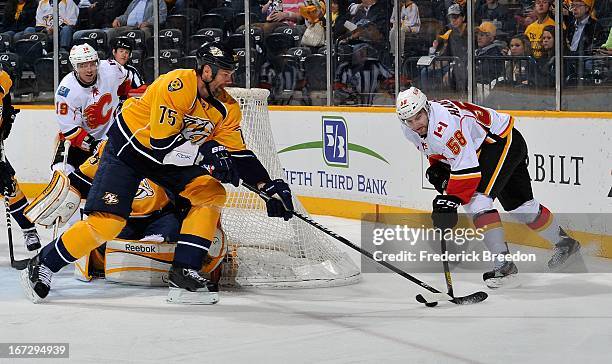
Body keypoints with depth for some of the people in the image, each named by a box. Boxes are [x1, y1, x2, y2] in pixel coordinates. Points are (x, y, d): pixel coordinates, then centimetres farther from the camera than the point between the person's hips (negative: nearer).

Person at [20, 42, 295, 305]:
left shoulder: (226, 107, -6)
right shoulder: (177, 85, -30)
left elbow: (239, 154, -2)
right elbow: (162, 142, -34)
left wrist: (268, 186, -11)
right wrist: (207, 152, -37)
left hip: (170, 158, 8)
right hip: (127, 148, -7)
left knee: (212, 194, -10)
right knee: (107, 222, -16)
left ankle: (183, 272, -8)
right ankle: (43, 266, 1)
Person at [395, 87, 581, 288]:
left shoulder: (444, 123, -34)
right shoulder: (411, 129, -5)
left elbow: (467, 166, -36)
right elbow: (437, 149, 17)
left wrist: (451, 199, -38)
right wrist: (437, 168, -2)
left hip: (504, 141, -10)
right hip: (482, 149, 10)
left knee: (477, 199, -23)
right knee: (518, 204, 19)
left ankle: (504, 265, -22)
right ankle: (564, 242, 39)